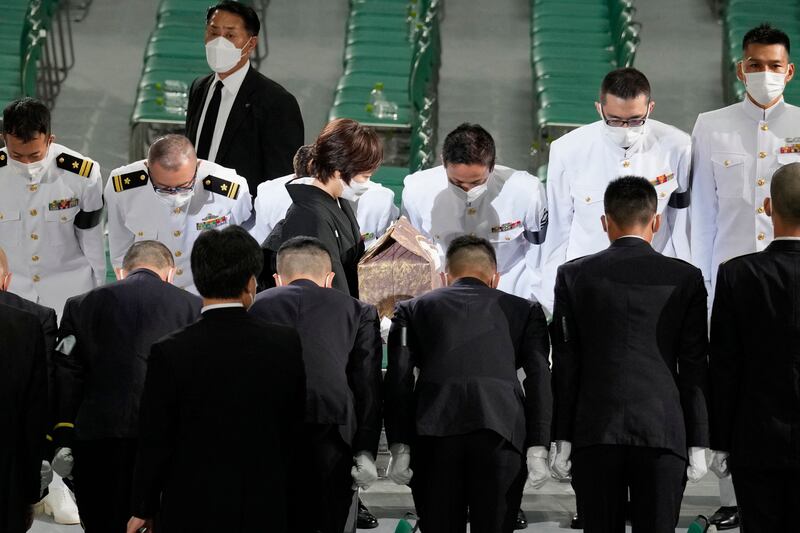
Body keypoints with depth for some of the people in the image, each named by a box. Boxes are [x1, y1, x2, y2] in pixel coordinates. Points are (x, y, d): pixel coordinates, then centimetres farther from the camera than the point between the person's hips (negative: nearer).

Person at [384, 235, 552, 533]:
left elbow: (398, 380, 8)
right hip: (501, 430, 0)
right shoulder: (523, 310, 19)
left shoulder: (412, 309, 20)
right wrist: (538, 448, 3)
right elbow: (539, 378, 8)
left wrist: (399, 446, 4)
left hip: (434, 432, 0)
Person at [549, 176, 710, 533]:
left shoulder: (574, 275, 3)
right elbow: (694, 367, 2)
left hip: (595, 435, 0)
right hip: (663, 435, 0)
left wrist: (561, 439, 5)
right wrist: (698, 444, 5)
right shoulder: (685, 278, 2)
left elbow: (565, 365, 3)